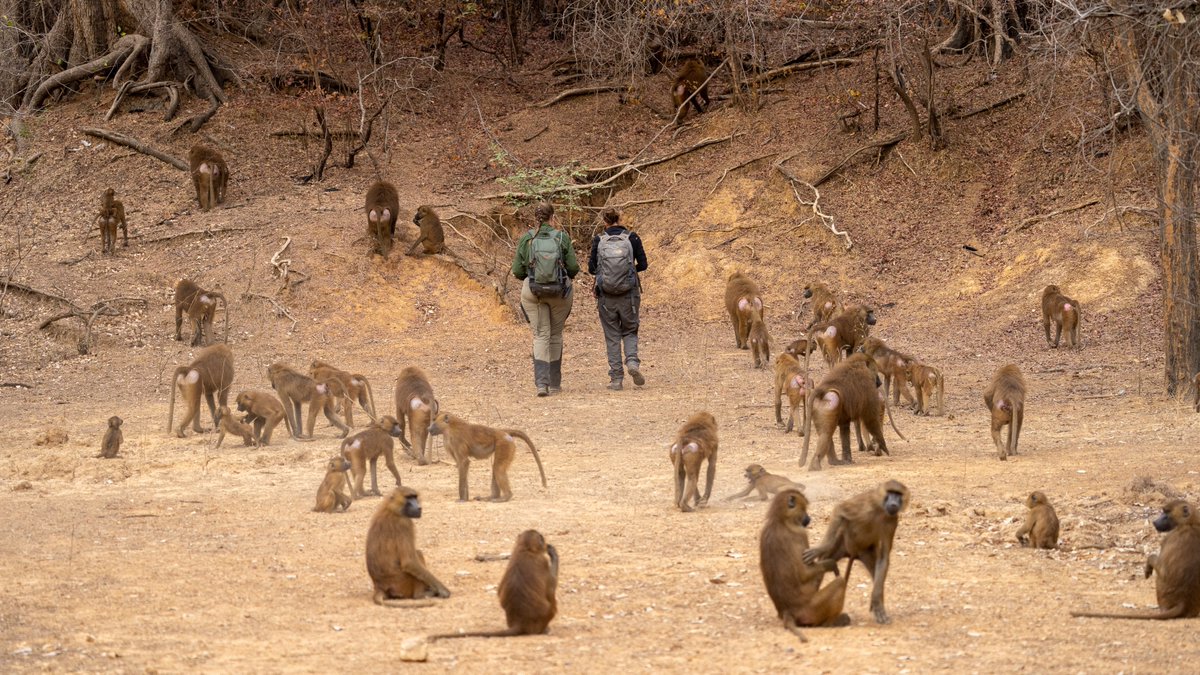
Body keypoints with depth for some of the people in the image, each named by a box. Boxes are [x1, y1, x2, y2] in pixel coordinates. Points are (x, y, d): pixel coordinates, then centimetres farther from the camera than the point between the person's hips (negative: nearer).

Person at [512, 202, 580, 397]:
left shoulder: (526, 240, -4)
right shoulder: (562, 238, -6)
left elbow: (518, 271, -2)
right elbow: (573, 267, -6)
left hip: (533, 292, 0)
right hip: (560, 292, 0)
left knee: (541, 336, 3)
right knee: (555, 335, 15)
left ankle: (541, 383, -15)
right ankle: (555, 384, 21)